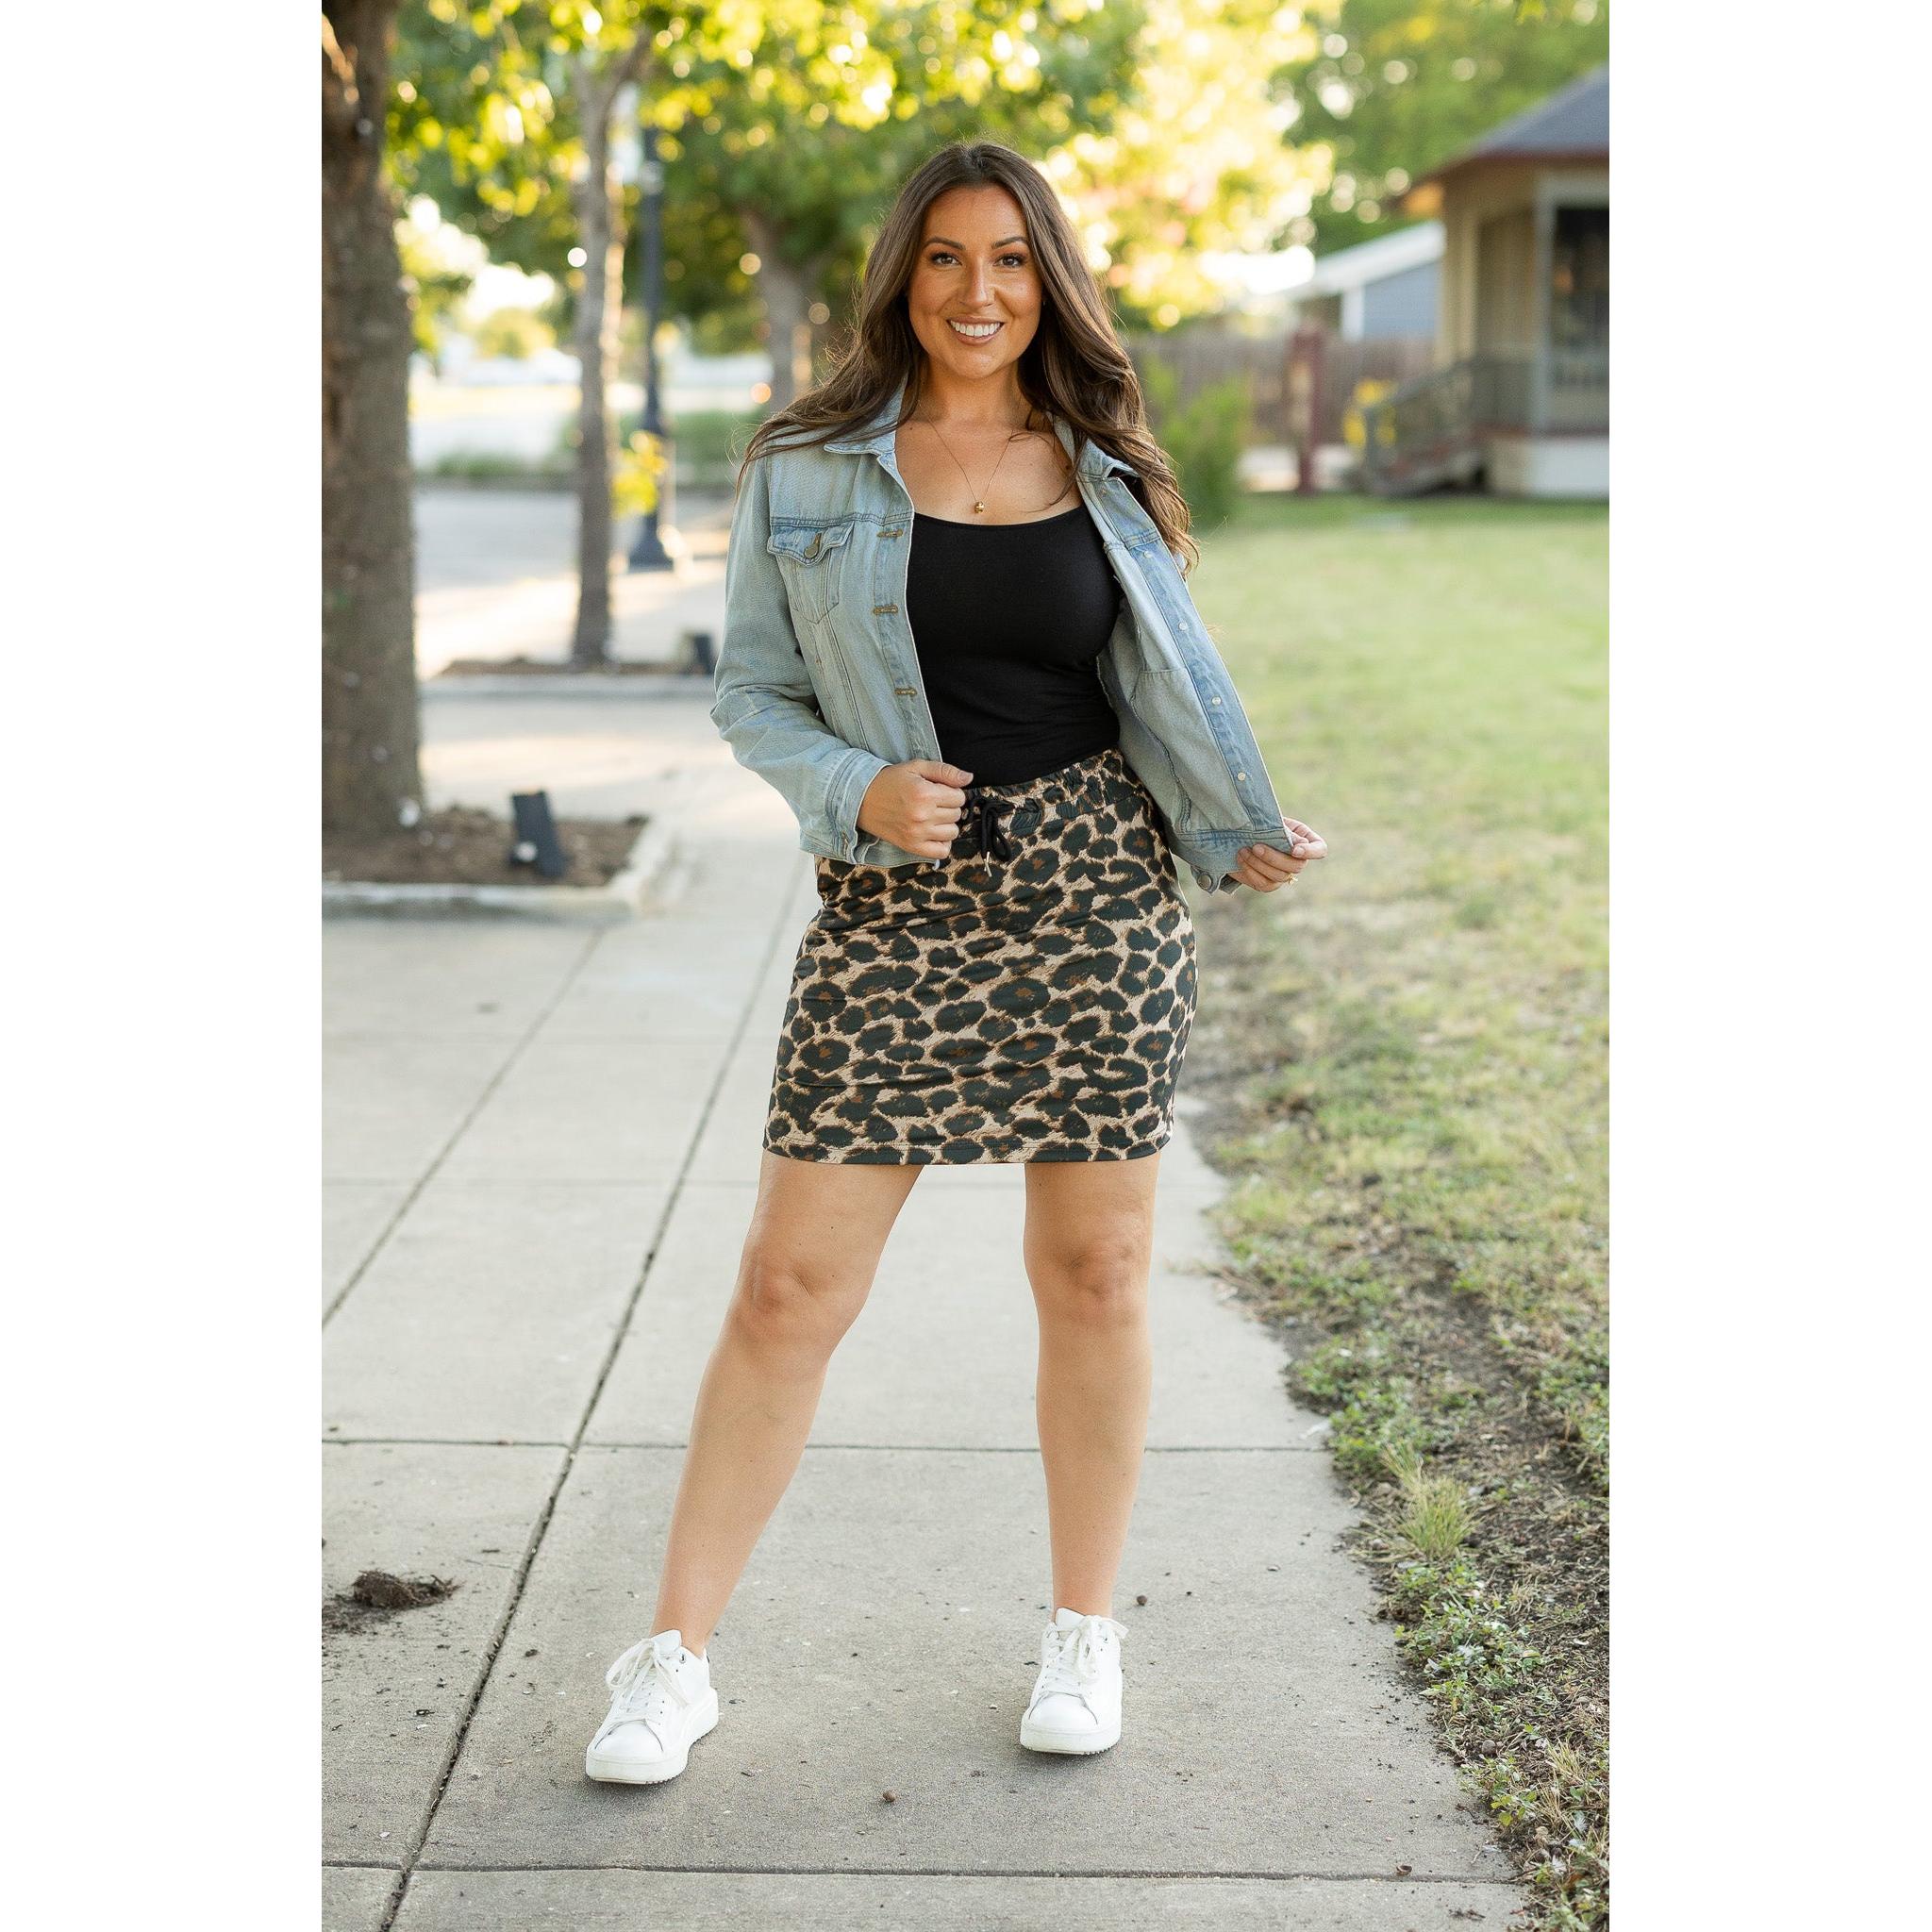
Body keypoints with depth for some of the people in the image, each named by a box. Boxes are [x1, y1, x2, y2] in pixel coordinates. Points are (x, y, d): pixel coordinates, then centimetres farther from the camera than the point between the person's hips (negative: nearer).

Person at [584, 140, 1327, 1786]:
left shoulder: (1101, 472, 8)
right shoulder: (804, 473, 3)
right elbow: (753, 693, 4)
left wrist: (1243, 836, 6)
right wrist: (864, 791, -13)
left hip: (1099, 891, 2)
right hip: (895, 907, -1)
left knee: (1094, 1277, 7)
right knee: (791, 1289, -2)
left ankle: (1086, 1634, 26)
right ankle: (675, 1659, 11)